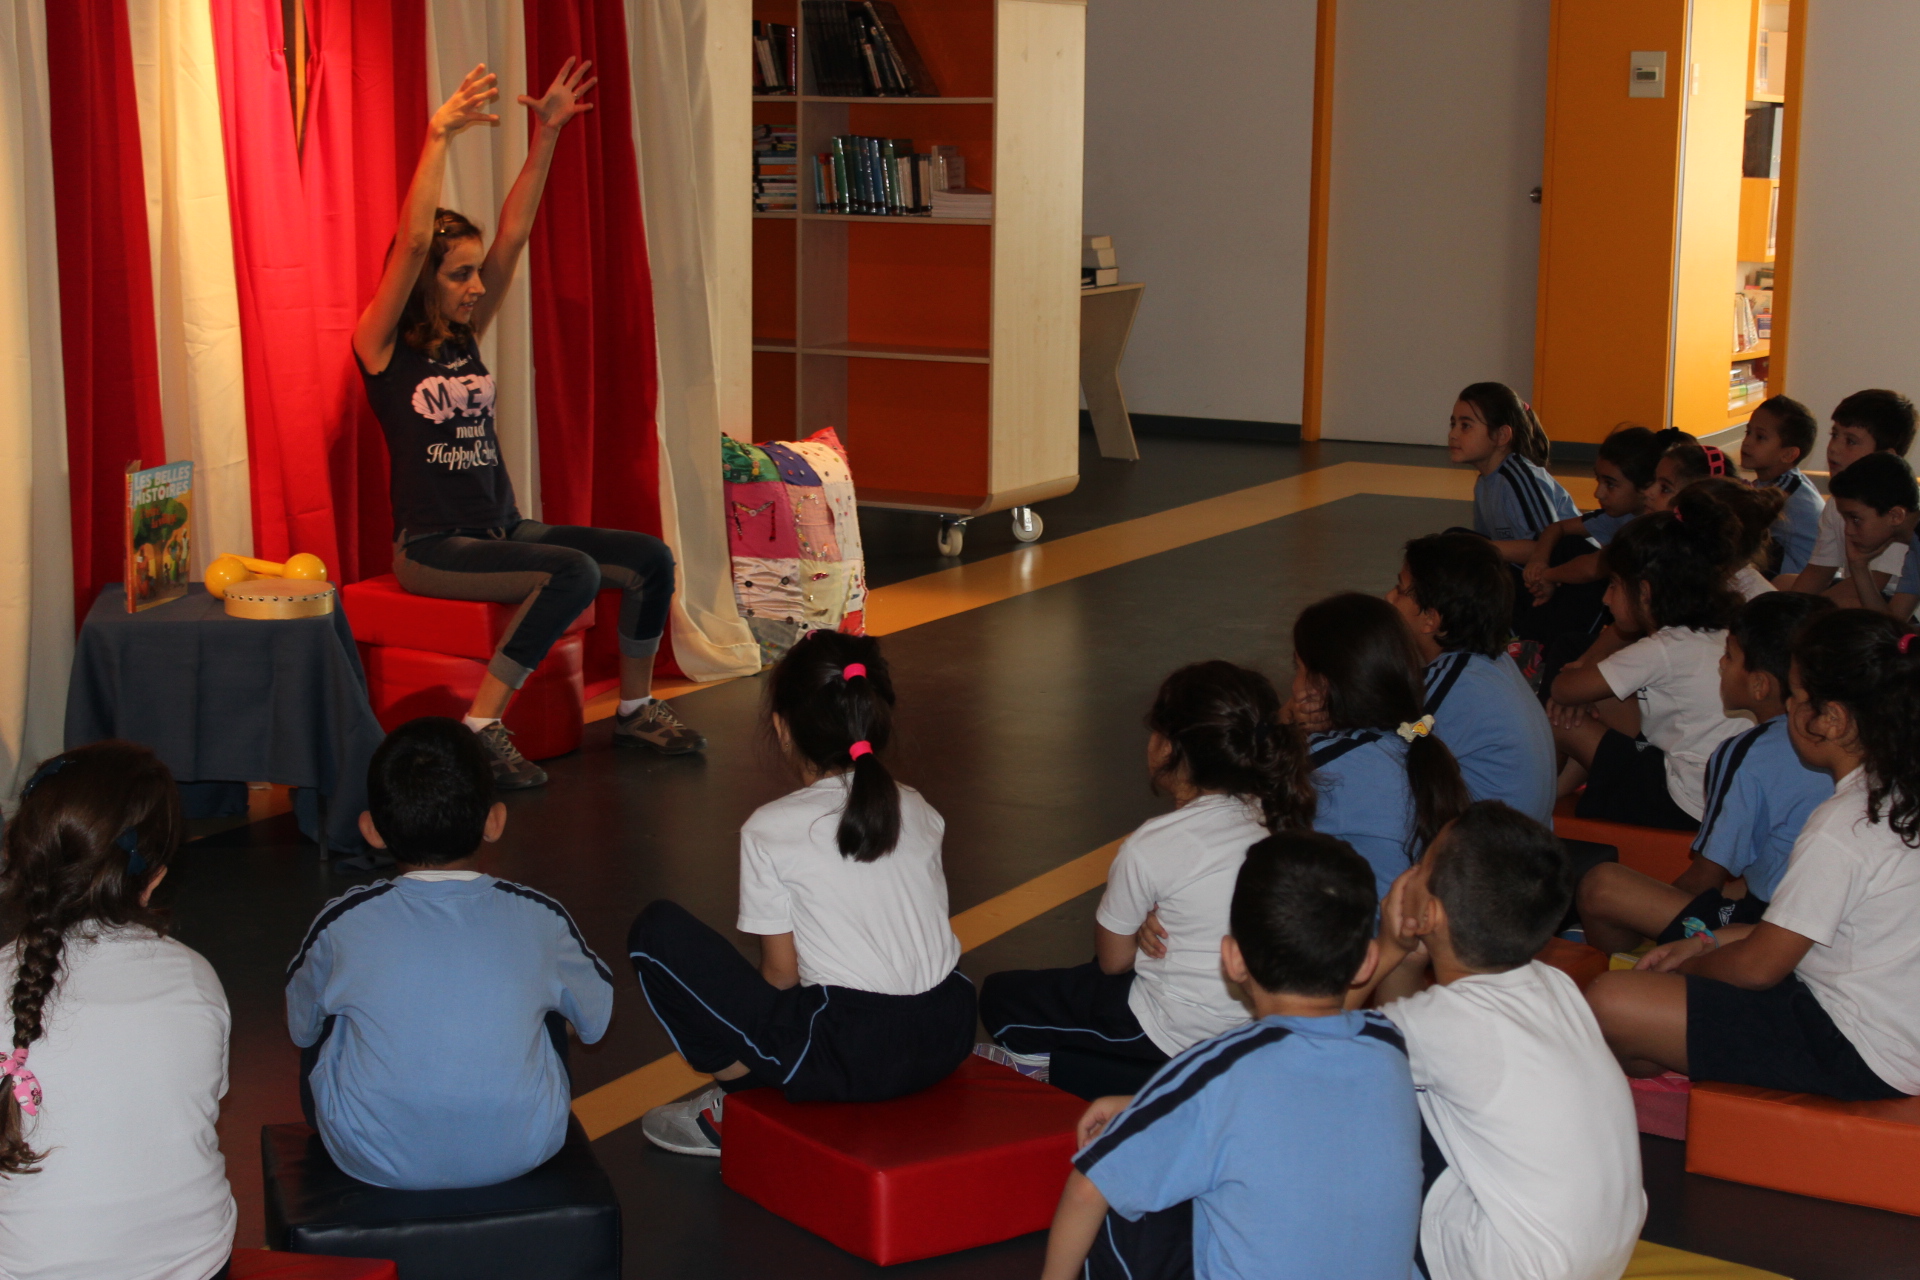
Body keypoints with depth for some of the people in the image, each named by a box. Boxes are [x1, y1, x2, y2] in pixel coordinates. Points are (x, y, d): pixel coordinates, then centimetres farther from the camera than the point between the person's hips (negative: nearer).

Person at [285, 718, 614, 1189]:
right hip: (519, 1152, 1)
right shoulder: (538, 919, -8)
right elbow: (597, 1019, 9)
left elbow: (301, 1029, 8)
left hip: (374, 1162, -1)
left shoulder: (342, 924, -11)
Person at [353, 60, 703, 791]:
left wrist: (547, 136, -3)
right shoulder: (382, 345, -6)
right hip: (431, 546, -7)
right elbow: (412, 242, -21)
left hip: (502, 529, 7)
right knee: (576, 571, -30)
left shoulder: (465, 335, 11)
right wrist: (439, 137, -27)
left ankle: (635, 708, 14)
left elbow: (513, 236, 4)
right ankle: (480, 729, -24)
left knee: (650, 558, -6)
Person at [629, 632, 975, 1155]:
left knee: (656, 931, 2)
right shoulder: (918, 810, 9)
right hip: (948, 1038, 7)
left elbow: (781, 972, -2)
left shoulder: (770, 829, -6)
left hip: (853, 1057, -6)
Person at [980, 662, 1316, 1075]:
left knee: (999, 996, 11)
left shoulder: (1150, 847, -22)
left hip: (1177, 1037, -7)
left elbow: (1113, 959, -7)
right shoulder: (1276, 817, -4)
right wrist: (1155, 922, -5)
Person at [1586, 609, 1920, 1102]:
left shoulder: (1842, 829, -24)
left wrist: (1682, 966, 3)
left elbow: (1758, 966, -16)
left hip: (1857, 1056, -10)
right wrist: (1707, 942, 12)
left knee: (1609, 1002, -16)